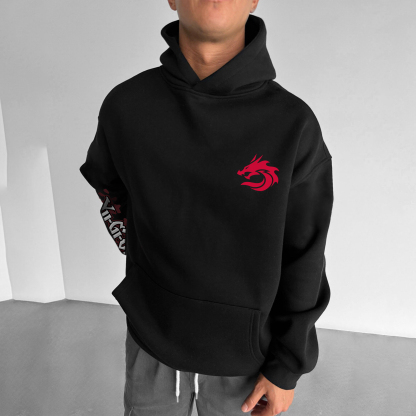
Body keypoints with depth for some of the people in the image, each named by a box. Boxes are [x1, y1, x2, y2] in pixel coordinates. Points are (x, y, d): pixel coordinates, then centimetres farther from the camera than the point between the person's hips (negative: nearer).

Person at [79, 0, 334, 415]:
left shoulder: (295, 125, -19)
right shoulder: (125, 106, -14)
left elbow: (301, 260, -11)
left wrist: (287, 367, -5)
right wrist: (142, 258, 5)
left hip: (242, 349, -1)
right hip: (152, 336, 2)